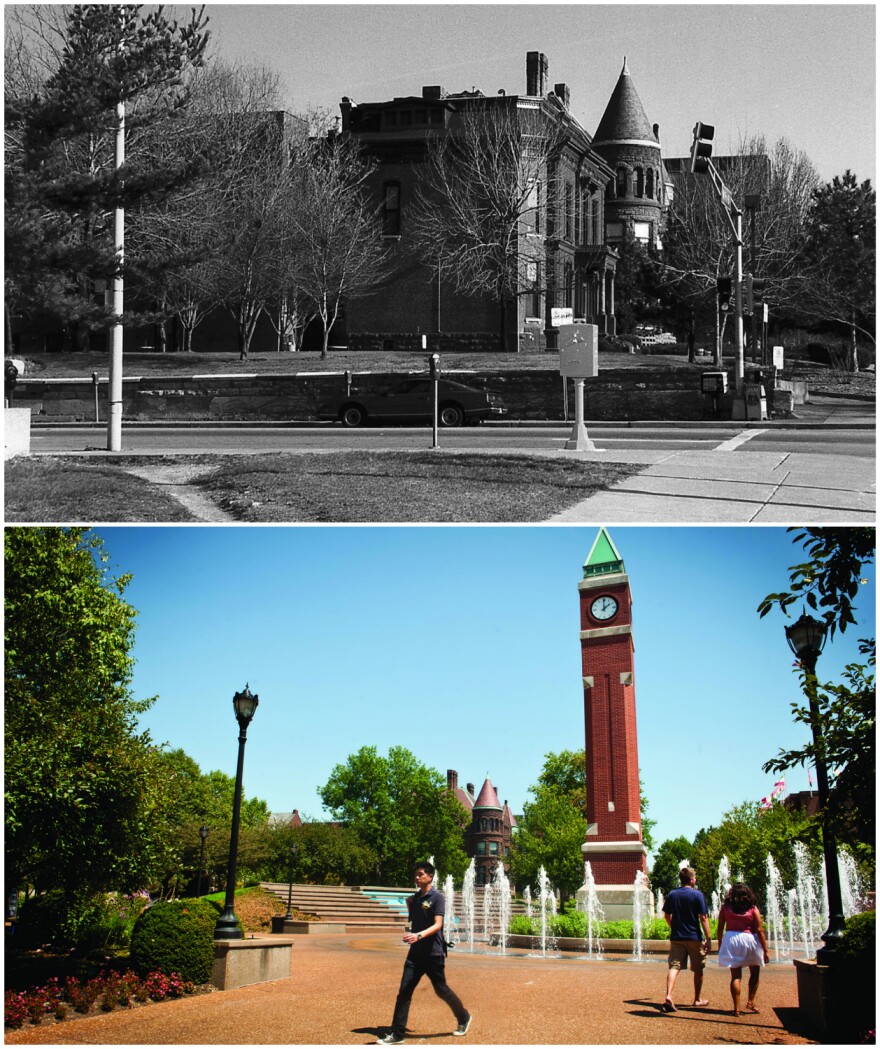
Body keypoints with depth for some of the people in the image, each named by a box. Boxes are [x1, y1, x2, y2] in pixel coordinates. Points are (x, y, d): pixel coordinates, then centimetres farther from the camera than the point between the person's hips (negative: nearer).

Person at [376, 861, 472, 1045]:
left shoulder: (437, 897, -11)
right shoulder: (415, 898, 10)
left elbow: (437, 925, -24)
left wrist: (419, 935, -37)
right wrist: (409, 906, 9)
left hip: (433, 953, -6)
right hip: (416, 952, 6)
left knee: (441, 990, 8)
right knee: (404, 991, -3)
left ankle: (464, 1018, 32)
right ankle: (397, 1034, -2)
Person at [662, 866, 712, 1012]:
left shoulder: (672, 895, 5)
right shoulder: (697, 895, -8)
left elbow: (667, 915, 13)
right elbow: (703, 918, -12)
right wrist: (708, 938, -11)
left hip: (676, 937, 3)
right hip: (694, 937, -3)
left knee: (674, 967, -4)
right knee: (698, 969, 14)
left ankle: (668, 996, -24)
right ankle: (697, 999, 24)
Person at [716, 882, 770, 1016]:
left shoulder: (725, 908, 3)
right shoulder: (753, 909, -1)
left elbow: (720, 928, 2)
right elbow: (759, 930, -4)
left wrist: (720, 945, 12)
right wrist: (765, 950, -1)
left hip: (730, 939, 1)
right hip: (749, 940, -1)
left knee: (735, 976, 6)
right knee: (754, 972, 20)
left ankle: (737, 1008, 1)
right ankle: (750, 1003, 16)